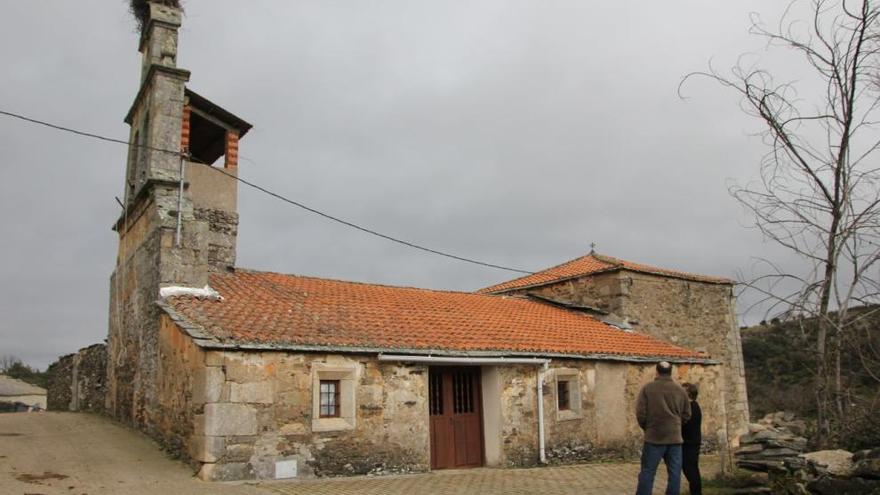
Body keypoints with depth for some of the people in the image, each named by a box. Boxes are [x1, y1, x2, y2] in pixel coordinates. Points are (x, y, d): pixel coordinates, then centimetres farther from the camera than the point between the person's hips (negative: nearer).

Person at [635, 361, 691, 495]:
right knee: (674, 473, 7)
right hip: (675, 437, 2)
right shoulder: (680, 390, 6)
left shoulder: (648, 388, -3)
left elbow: (640, 413, -6)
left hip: (654, 437, -2)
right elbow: (686, 415, 9)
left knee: (647, 472, 2)